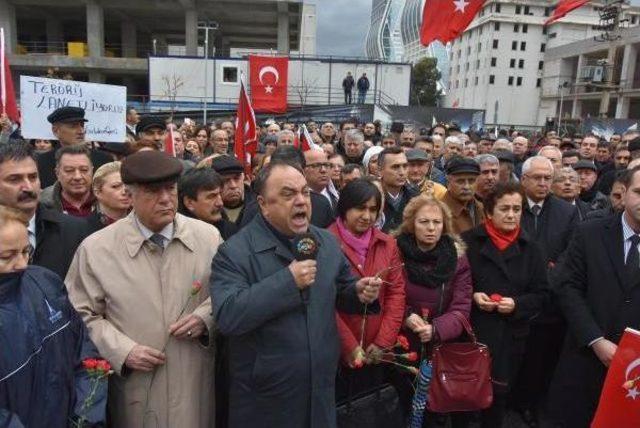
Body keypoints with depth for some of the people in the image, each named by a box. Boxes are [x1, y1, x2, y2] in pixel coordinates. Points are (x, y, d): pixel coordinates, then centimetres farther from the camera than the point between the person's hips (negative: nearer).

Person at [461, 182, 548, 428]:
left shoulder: (529, 248, 7)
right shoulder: (469, 241, -2)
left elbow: (541, 294, 7)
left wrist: (517, 304, -11)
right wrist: (472, 296, -15)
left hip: (511, 334, 2)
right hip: (472, 331, -2)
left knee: (499, 393, 11)